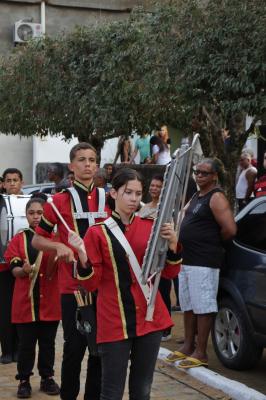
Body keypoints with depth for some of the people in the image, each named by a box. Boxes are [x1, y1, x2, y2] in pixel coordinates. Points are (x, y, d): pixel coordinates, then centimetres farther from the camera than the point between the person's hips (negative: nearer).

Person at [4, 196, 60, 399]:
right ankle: (24, 380, 15)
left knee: (48, 342, 9)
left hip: (49, 300, 1)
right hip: (25, 300, 0)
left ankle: (47, 378, 22)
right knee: (26, 343, 4)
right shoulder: (18, 240, 3)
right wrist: (24, 270, -23)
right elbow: (14, 270, -1)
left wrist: (56, 261, -18)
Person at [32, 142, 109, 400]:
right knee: (75, 347, -2)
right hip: (72, 285, -3)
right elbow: (37, 240, 5)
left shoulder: (108, 199, 7)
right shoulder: (59, 201, -1)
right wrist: (59, 246, -14)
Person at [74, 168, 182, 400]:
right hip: (114, 322, -3)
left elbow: (170, 273, 7)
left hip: (149, 318, 3)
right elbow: (92, 284, -5)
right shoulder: (97, 232, -3)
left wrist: (172, 244, -10)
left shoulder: (151, 227, 5)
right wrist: (83, 258, -23)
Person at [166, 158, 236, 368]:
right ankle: (188, 346, 26)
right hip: (187, 258, 10)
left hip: (204, 262, -10)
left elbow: (230, 229, -21)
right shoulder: (196, 196, 17)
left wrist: (214, 242, -5)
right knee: (188, 305, 16)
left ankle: (201, 352, 2)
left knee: (203, 305, -4)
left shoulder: (216, 197, -12)